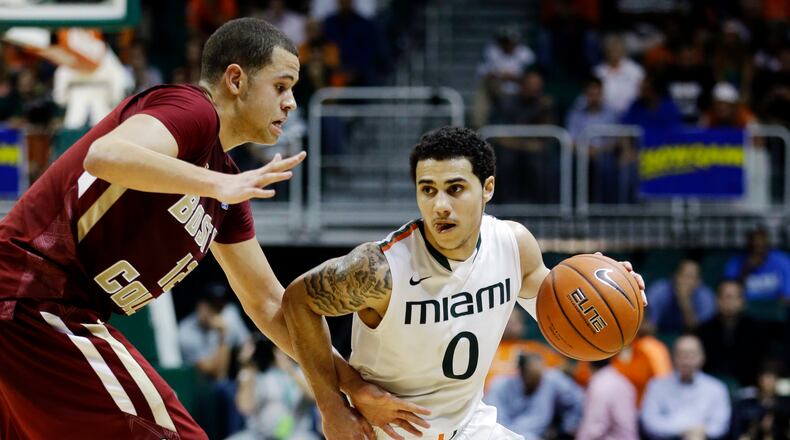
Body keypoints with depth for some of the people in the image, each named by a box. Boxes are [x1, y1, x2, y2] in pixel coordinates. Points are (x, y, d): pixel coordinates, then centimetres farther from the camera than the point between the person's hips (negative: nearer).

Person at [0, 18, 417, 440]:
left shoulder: (226, 184, 18)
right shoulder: (190, 108, -10)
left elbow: (267, 302, 23)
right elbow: (105, 155, -32)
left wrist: (352, 383, 18)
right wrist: (218, 184, -33)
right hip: (36, 296, -10)